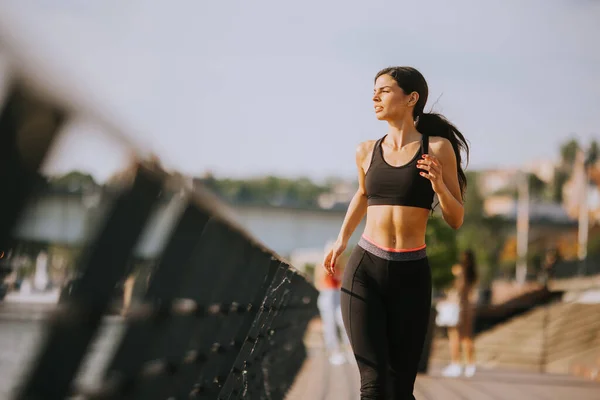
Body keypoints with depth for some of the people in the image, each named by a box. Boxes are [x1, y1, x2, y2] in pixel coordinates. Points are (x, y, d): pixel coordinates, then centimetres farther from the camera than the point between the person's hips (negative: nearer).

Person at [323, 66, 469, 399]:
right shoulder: (367, 151, 8)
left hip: (410, 275, -1)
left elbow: (456, 220, 1)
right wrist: (341, 240, 23)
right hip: (364, 270, 1)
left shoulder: (438, 147, -2)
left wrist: (438, 185, -18)